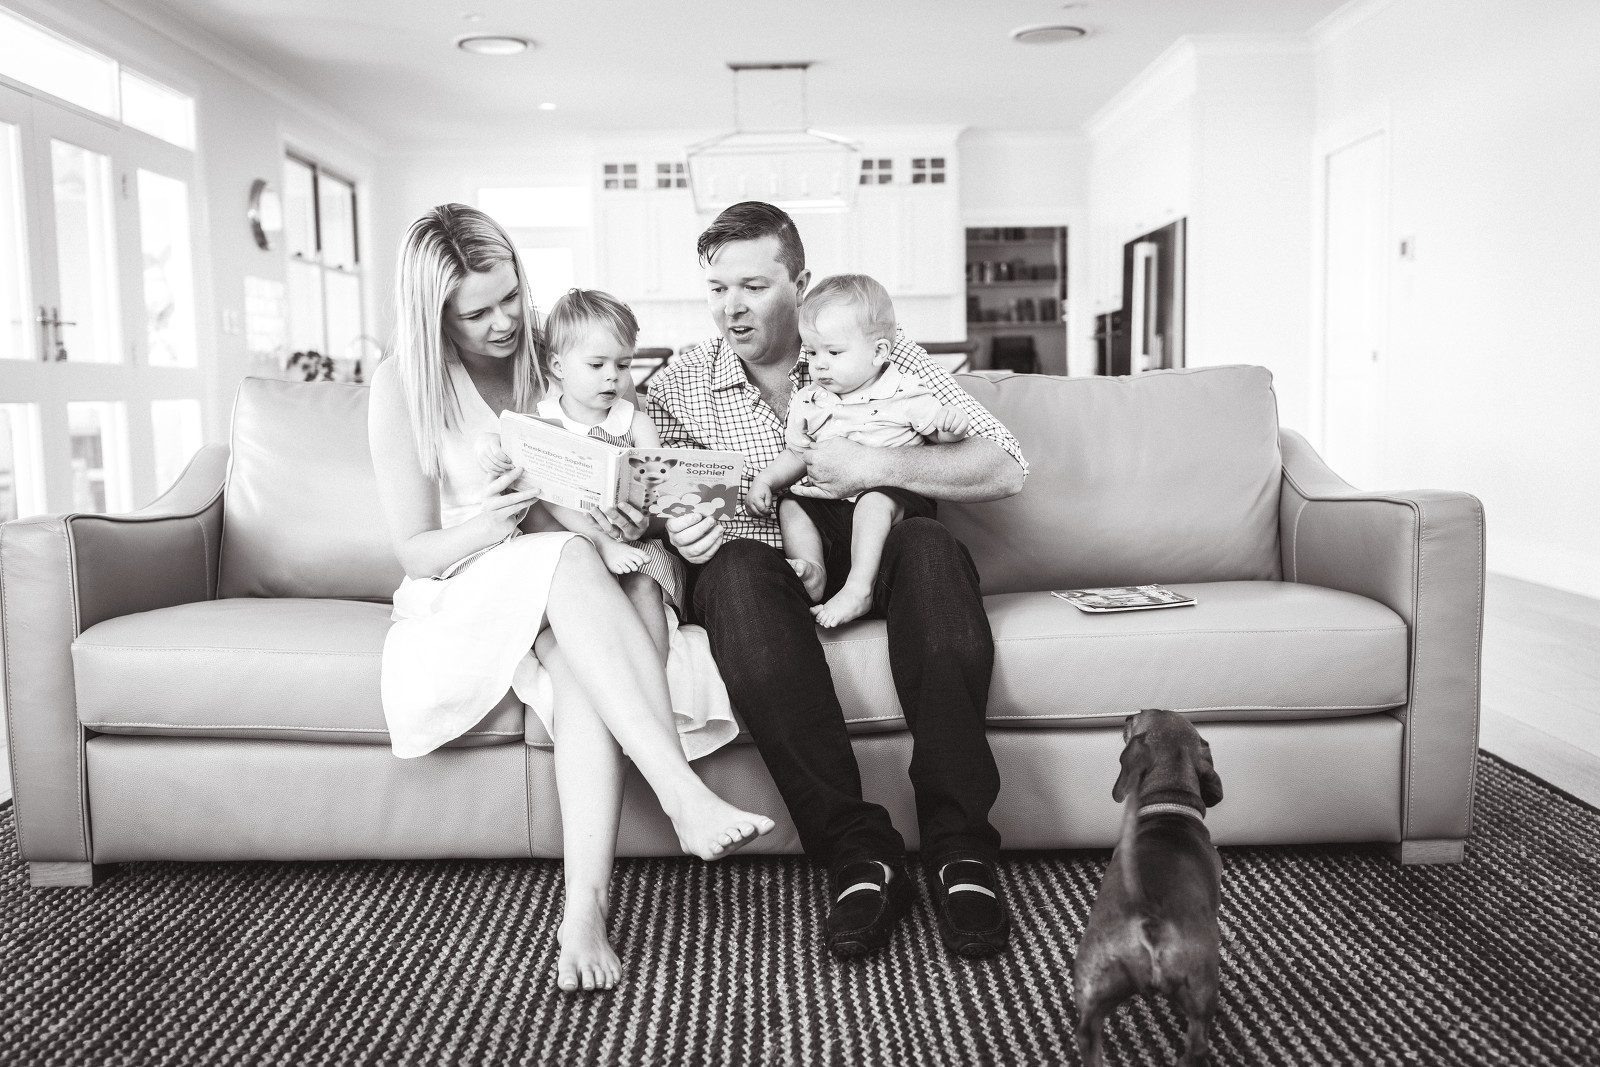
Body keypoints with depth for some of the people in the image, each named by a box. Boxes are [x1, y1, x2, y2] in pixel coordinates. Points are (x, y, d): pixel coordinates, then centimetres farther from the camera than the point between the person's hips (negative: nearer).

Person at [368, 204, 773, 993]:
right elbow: (415, 549, -5)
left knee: (579, 665, -35)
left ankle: (585, 905, -42)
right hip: (463, 597, -2)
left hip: (569, 599, 3)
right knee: (567, 558, -36)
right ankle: (685, 796, -46)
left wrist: (632, 513, -12)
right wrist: (483, 530, -25)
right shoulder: (400, 387, -4)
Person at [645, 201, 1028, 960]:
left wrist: (879, 466, -19)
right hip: (760, 571, 1)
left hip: (870, 561, 0)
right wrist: (680, 533, -19)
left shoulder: (885, 358, 3)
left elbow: (1005, 469, -5)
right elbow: (660, 515, 6)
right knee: (735, 570, -34)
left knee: (928, 547, -33)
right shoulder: (678, 386, 7)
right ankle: (857, 850, -33)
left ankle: (958, 841, -29)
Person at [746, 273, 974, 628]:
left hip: (895, 497, -5)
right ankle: (811, 572, -26)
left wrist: (952, 422, -21)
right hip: (829, 507, 5)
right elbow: (796, 454, 19)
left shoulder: (905, 395, -2)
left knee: (875, 502, -34)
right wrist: (765, 480, 2)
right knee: (791, 505, -11)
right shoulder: (807, 403, 10)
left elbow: (940, 434, 3)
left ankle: (858, 587, -37)